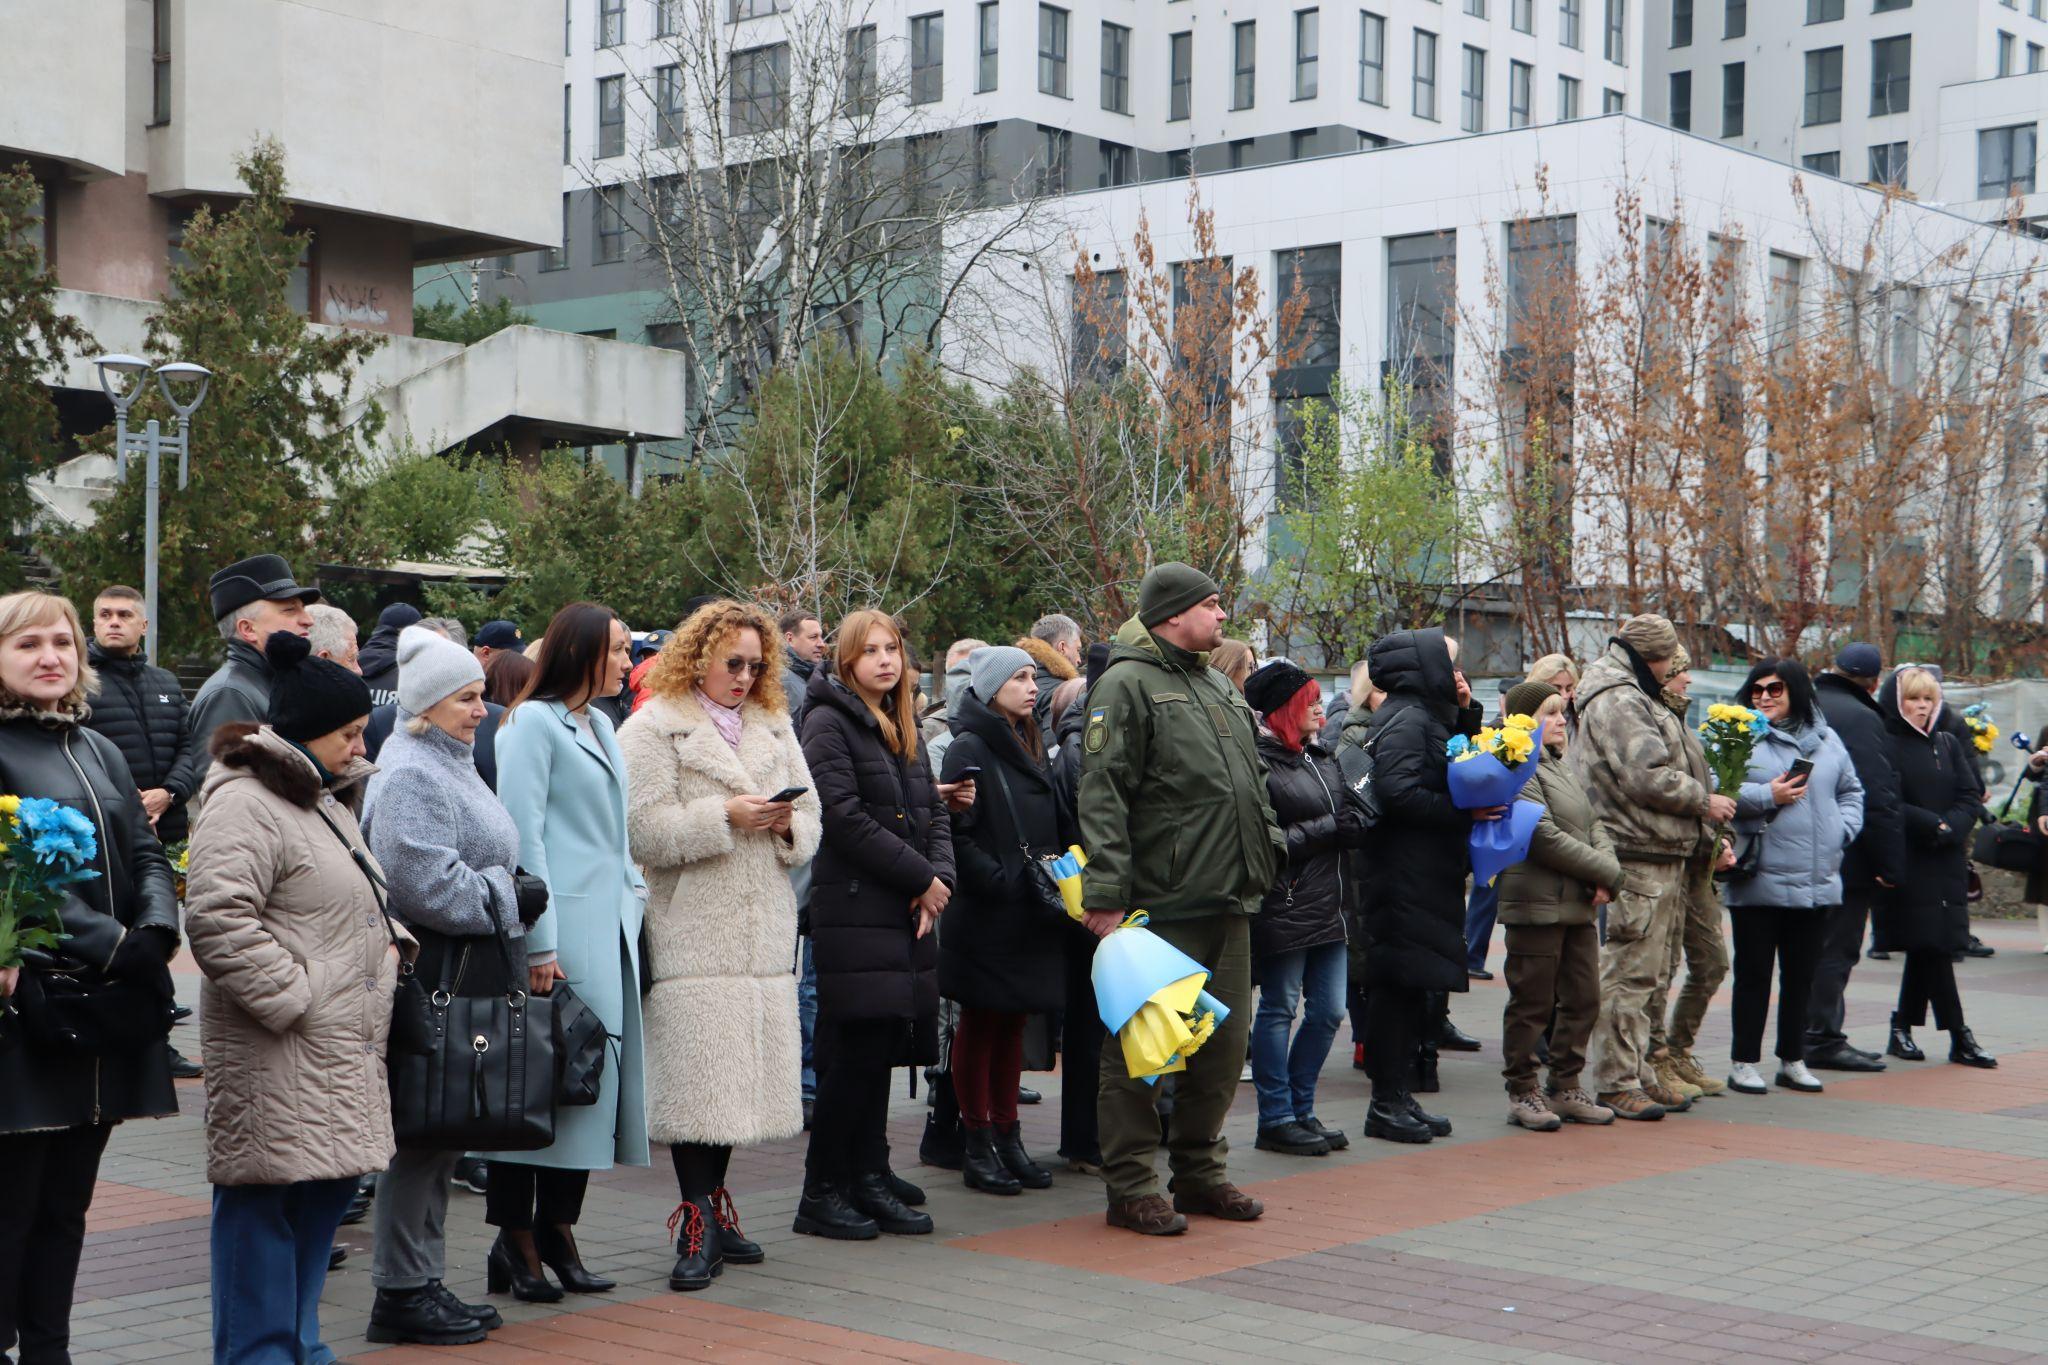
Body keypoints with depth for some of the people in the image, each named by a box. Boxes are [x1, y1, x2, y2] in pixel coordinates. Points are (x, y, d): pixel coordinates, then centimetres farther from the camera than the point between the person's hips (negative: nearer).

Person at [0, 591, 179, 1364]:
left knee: (67, 1203, 12)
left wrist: (155, 933, -8)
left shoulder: (99, 751, 17)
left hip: (109, 1008, 7)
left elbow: (146, 855, 11)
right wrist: (110, 945, -21)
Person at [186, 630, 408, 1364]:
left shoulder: (329, 798, 19)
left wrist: (388, 937, 13)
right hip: (278, 1057, -10)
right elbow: (217, 919, -23)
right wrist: (290, 998, -21)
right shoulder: (244, 804, -14)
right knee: (267, 1201, -4)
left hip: (342, 1053, 10)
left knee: (325, 1192, 15)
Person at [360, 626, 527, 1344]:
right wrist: (500, 901, -10)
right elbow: (425, 883, -23)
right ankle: (401, 1294, 3)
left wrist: (501, 896, 14)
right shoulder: (410, 775, -14)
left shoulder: (451, 764, 19)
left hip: (465, 974, 10)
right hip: (431, 975, -10)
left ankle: (424, 1285, 21)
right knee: (422, 1134, -5)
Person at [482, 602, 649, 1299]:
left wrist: (634, 893, 15)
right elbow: (522, 837, -13)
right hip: (562, 929, -8)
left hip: (610, 928, 8)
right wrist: (539, 946, -16)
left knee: (590, 1078, 8)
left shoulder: (600, 725, 18)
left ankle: (556, 1229, 15)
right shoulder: (533, 722, -7)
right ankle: (516, 1239, 3)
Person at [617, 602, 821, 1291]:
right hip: (693, 930, -6)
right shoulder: (652, 730, -2)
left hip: (764, 929, 6)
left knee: (738, 1071, 8)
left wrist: (789, 824, -5)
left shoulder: (773, 726, 19)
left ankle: (714, 1204, 20)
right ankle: (697, 1222, -2)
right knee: (697, 1073, -8)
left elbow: (810, 814, 17)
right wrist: (725, 816, -16)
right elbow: (646, 831, -11)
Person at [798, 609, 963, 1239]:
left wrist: (940, 878, -3)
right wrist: (921, 877, -12)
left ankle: (870, 1178, 16)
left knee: (882, 1049, 9)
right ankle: (823, 1193, 1)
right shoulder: (829, 722, -7)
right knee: (855, 1051, -7)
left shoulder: (903, 727, 18)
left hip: (906, 911, 8)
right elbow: (846, 818, -15)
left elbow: (933, 813, 16)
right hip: (853, 910, -8)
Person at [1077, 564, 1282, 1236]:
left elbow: (1252, 783, 27)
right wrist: (1107, 897, -20)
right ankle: (1131, 1187, 4)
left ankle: (1200, 1171, 23)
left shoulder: (1221, 688, 19)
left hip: (1228, 903, 8)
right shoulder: (1127, 686, -8)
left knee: (1224, 1039, 12)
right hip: (1161, 905, -8)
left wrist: (1268, 847, 17)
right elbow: (1102, 798, -15)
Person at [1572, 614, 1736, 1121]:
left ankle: (1638, 1074, 21)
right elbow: (1648, 777, -20)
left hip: (1656, 856, 11)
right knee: (1629, 970, -9)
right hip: (1637, 857, -11)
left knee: (1642, 972, 15)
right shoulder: (1619, 702, -13)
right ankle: (1617, 1083, -6)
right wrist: (1704, 800, -7)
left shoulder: (1635, 698, 23)